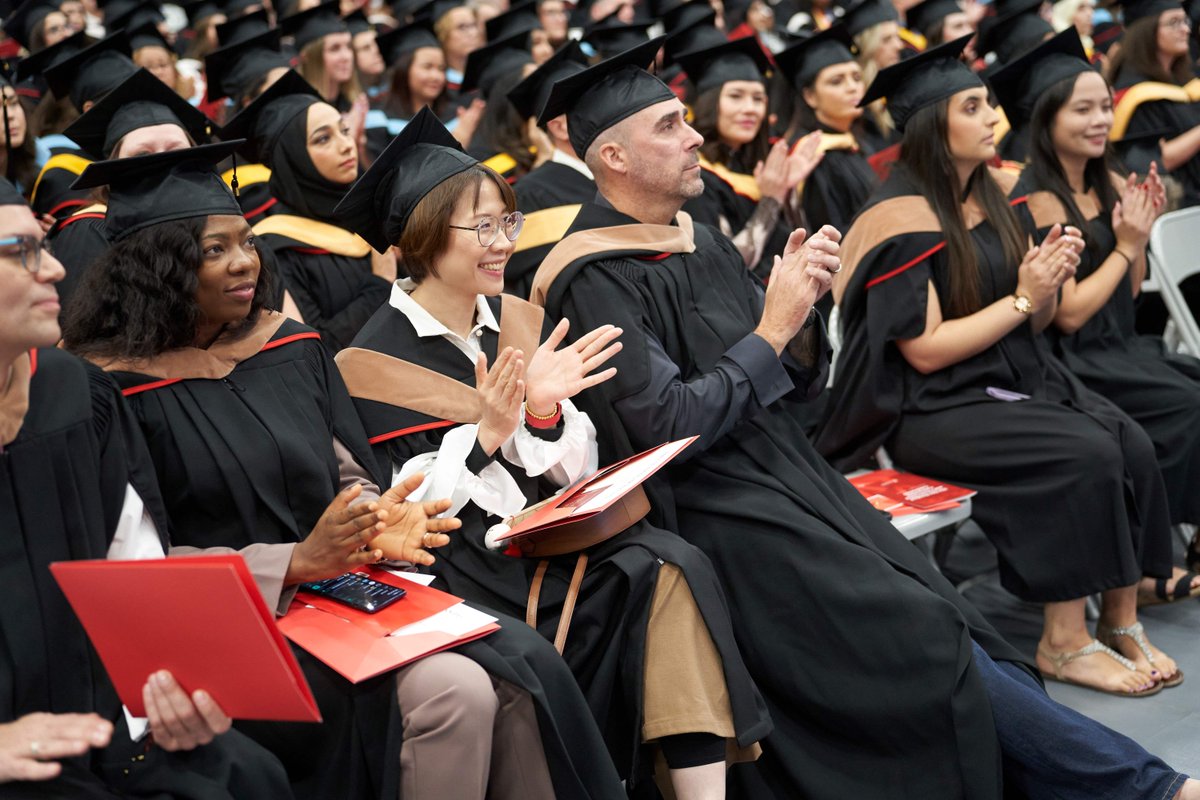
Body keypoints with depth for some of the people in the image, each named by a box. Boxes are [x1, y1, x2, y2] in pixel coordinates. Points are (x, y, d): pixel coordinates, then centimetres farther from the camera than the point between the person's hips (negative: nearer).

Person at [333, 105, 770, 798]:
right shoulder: (376, 360, -3)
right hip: (469, 561, -5)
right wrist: (486, 433, -18)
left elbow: (577, 471, 8)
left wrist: (544, 411, -12)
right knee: (655, 580, -26)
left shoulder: (518, 321, 13)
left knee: (678, 568, -25)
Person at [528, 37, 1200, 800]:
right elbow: (664, 427, -18)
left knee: (964, 644, -7)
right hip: (717, 513, -8)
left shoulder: (705, 245, 14)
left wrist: (800, 316, -6)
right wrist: (772, 327, -15)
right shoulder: (595, 279, -10)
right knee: (935, 649, -16)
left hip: (795, 479, 8)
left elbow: (794, 389, 14)